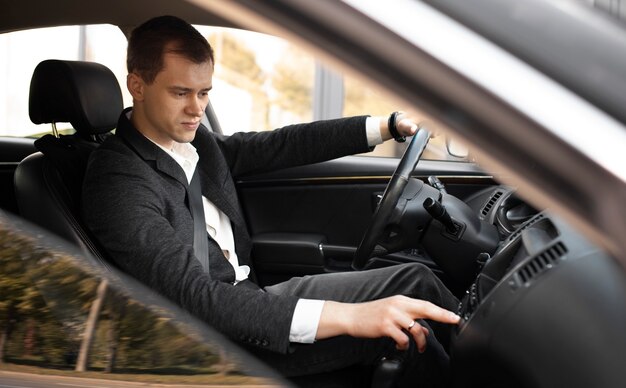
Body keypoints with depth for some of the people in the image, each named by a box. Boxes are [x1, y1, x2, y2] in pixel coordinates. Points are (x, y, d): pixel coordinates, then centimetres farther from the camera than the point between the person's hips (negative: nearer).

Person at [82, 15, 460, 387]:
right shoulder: (118, 181, -23)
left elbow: (282, 145, 11)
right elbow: (196, 297, -31)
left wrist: (388, 126, 3)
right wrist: (346, 316, -39)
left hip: (247, 294, 8)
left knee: (413, 280, 0)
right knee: (408, 324, -14)